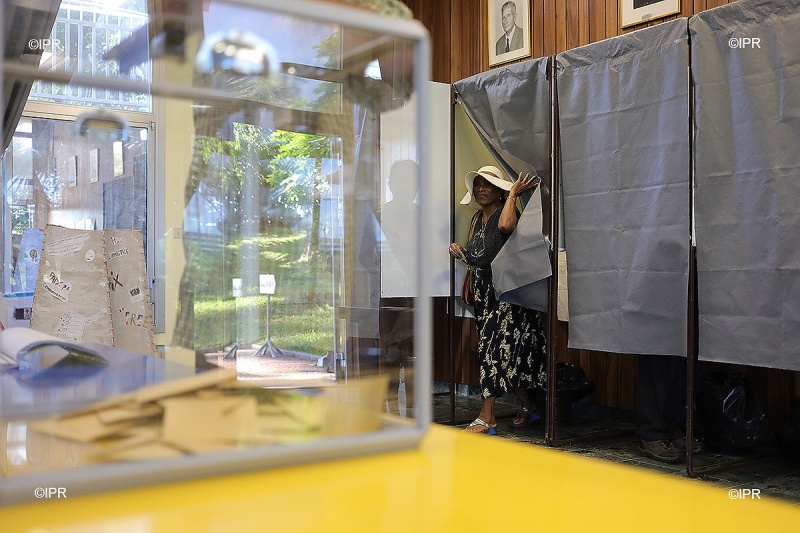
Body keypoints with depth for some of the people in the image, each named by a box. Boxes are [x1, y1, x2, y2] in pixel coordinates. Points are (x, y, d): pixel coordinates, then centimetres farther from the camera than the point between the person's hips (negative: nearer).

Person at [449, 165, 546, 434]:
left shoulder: (506, 212, -9)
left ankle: (486, 419, -8)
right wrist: (459, 250, -2)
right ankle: (528, 407, 24)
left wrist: (513, 193, -21)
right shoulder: (478, 217, 14)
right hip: (484, 290, 8)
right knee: (508, 353, 11)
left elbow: (506, 225, -35)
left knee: (497, 350, -10)